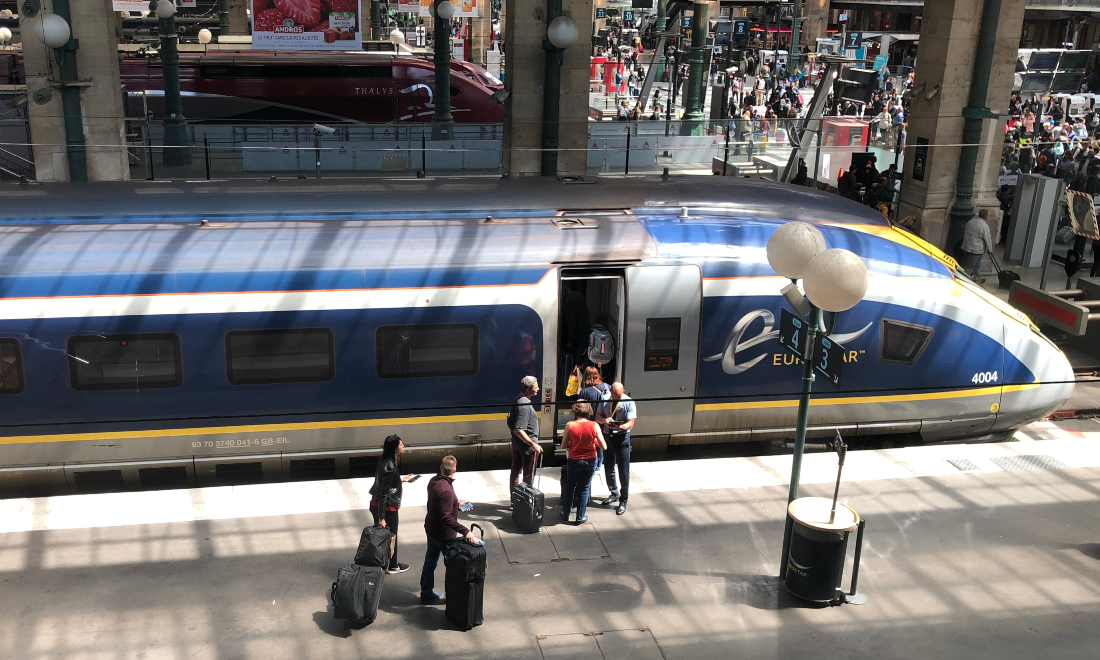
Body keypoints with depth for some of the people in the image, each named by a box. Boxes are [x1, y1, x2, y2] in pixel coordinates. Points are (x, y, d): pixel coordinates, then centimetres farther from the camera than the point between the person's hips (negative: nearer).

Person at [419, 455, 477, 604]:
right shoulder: (446, 490, -32)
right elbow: (446, 517, -33)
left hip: (431, 529, 9)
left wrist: (457, 505, 19)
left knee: (430, 562, 20)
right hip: (444, 534, -9)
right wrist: (465, 531, -36)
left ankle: (426, 595, 32)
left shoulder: (434, 481, -3)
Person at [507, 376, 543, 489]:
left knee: (515, 471, 20)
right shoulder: (525, 406, -27)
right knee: (528, 476, 5)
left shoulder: (516, 400, 2)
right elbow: (519, 430, -31)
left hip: (516, 443, 9)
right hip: (527, 446, -9)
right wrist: (533, 444, -29)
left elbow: (510, 422, 13)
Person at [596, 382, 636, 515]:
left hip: (622, 437, -4)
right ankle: (614, 493, 40)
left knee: (624, 471, 0)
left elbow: (630, 423, -18)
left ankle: (623, 501, 14)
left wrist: (619, 426, -39)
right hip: (607, 436, 4)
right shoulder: (605, 400, -4)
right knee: (608, 469, 18)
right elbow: (598, 417, 3)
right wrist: (604, 420, -20)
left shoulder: (628, 402, -14)